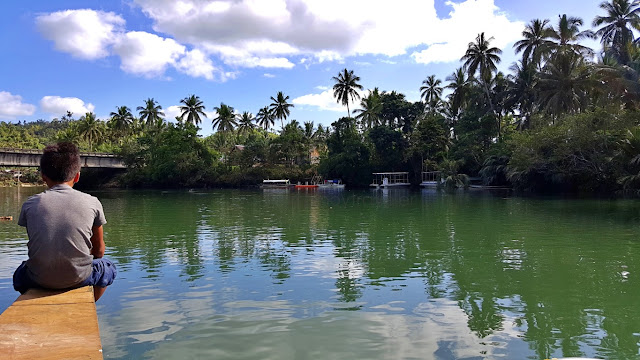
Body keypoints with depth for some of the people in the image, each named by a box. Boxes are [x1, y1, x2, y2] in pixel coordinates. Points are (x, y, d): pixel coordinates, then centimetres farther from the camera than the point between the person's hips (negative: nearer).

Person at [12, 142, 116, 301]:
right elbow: (99, 250, 9)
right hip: (79, 278, -2)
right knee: (108, 268, 30)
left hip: (40, 279, 2)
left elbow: (36, 247, 13)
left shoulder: (30, 204, 2)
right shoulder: (92, 202, -1)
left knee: (20, 273, 37)